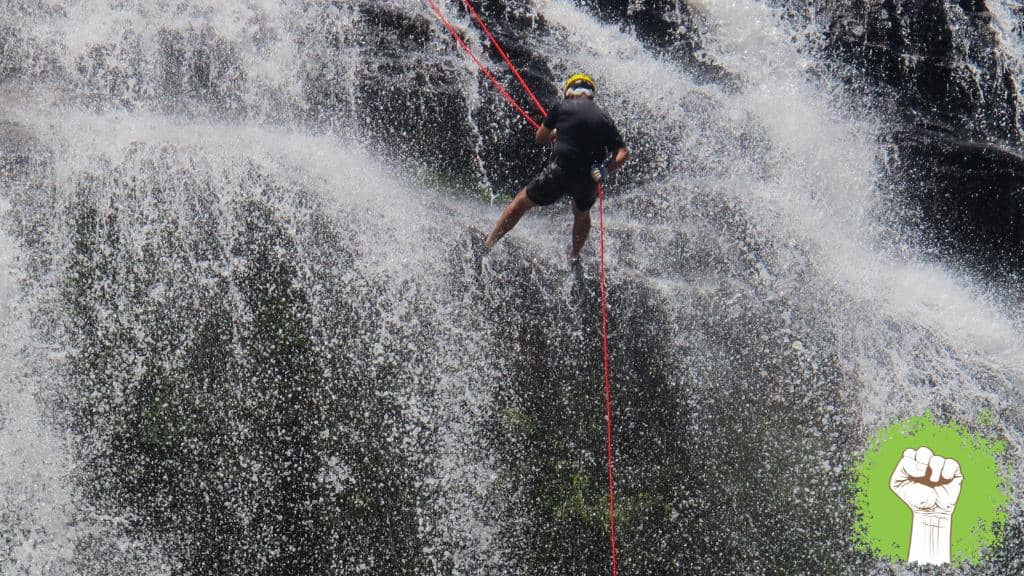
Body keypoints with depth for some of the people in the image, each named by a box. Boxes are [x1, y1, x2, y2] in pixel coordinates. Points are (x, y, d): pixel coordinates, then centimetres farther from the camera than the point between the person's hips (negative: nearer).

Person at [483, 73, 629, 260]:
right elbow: (623, 153, 0)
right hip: (589, 179, 3)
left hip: (561, 172, -3)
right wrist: (604, 172, 4)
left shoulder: (562, 108, 1)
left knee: (521, 202, 14)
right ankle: (574, 257, 48)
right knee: (582, 213, 34)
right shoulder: (604, 118, 9)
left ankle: (488, 243, 19)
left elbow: (540, 137, 14)